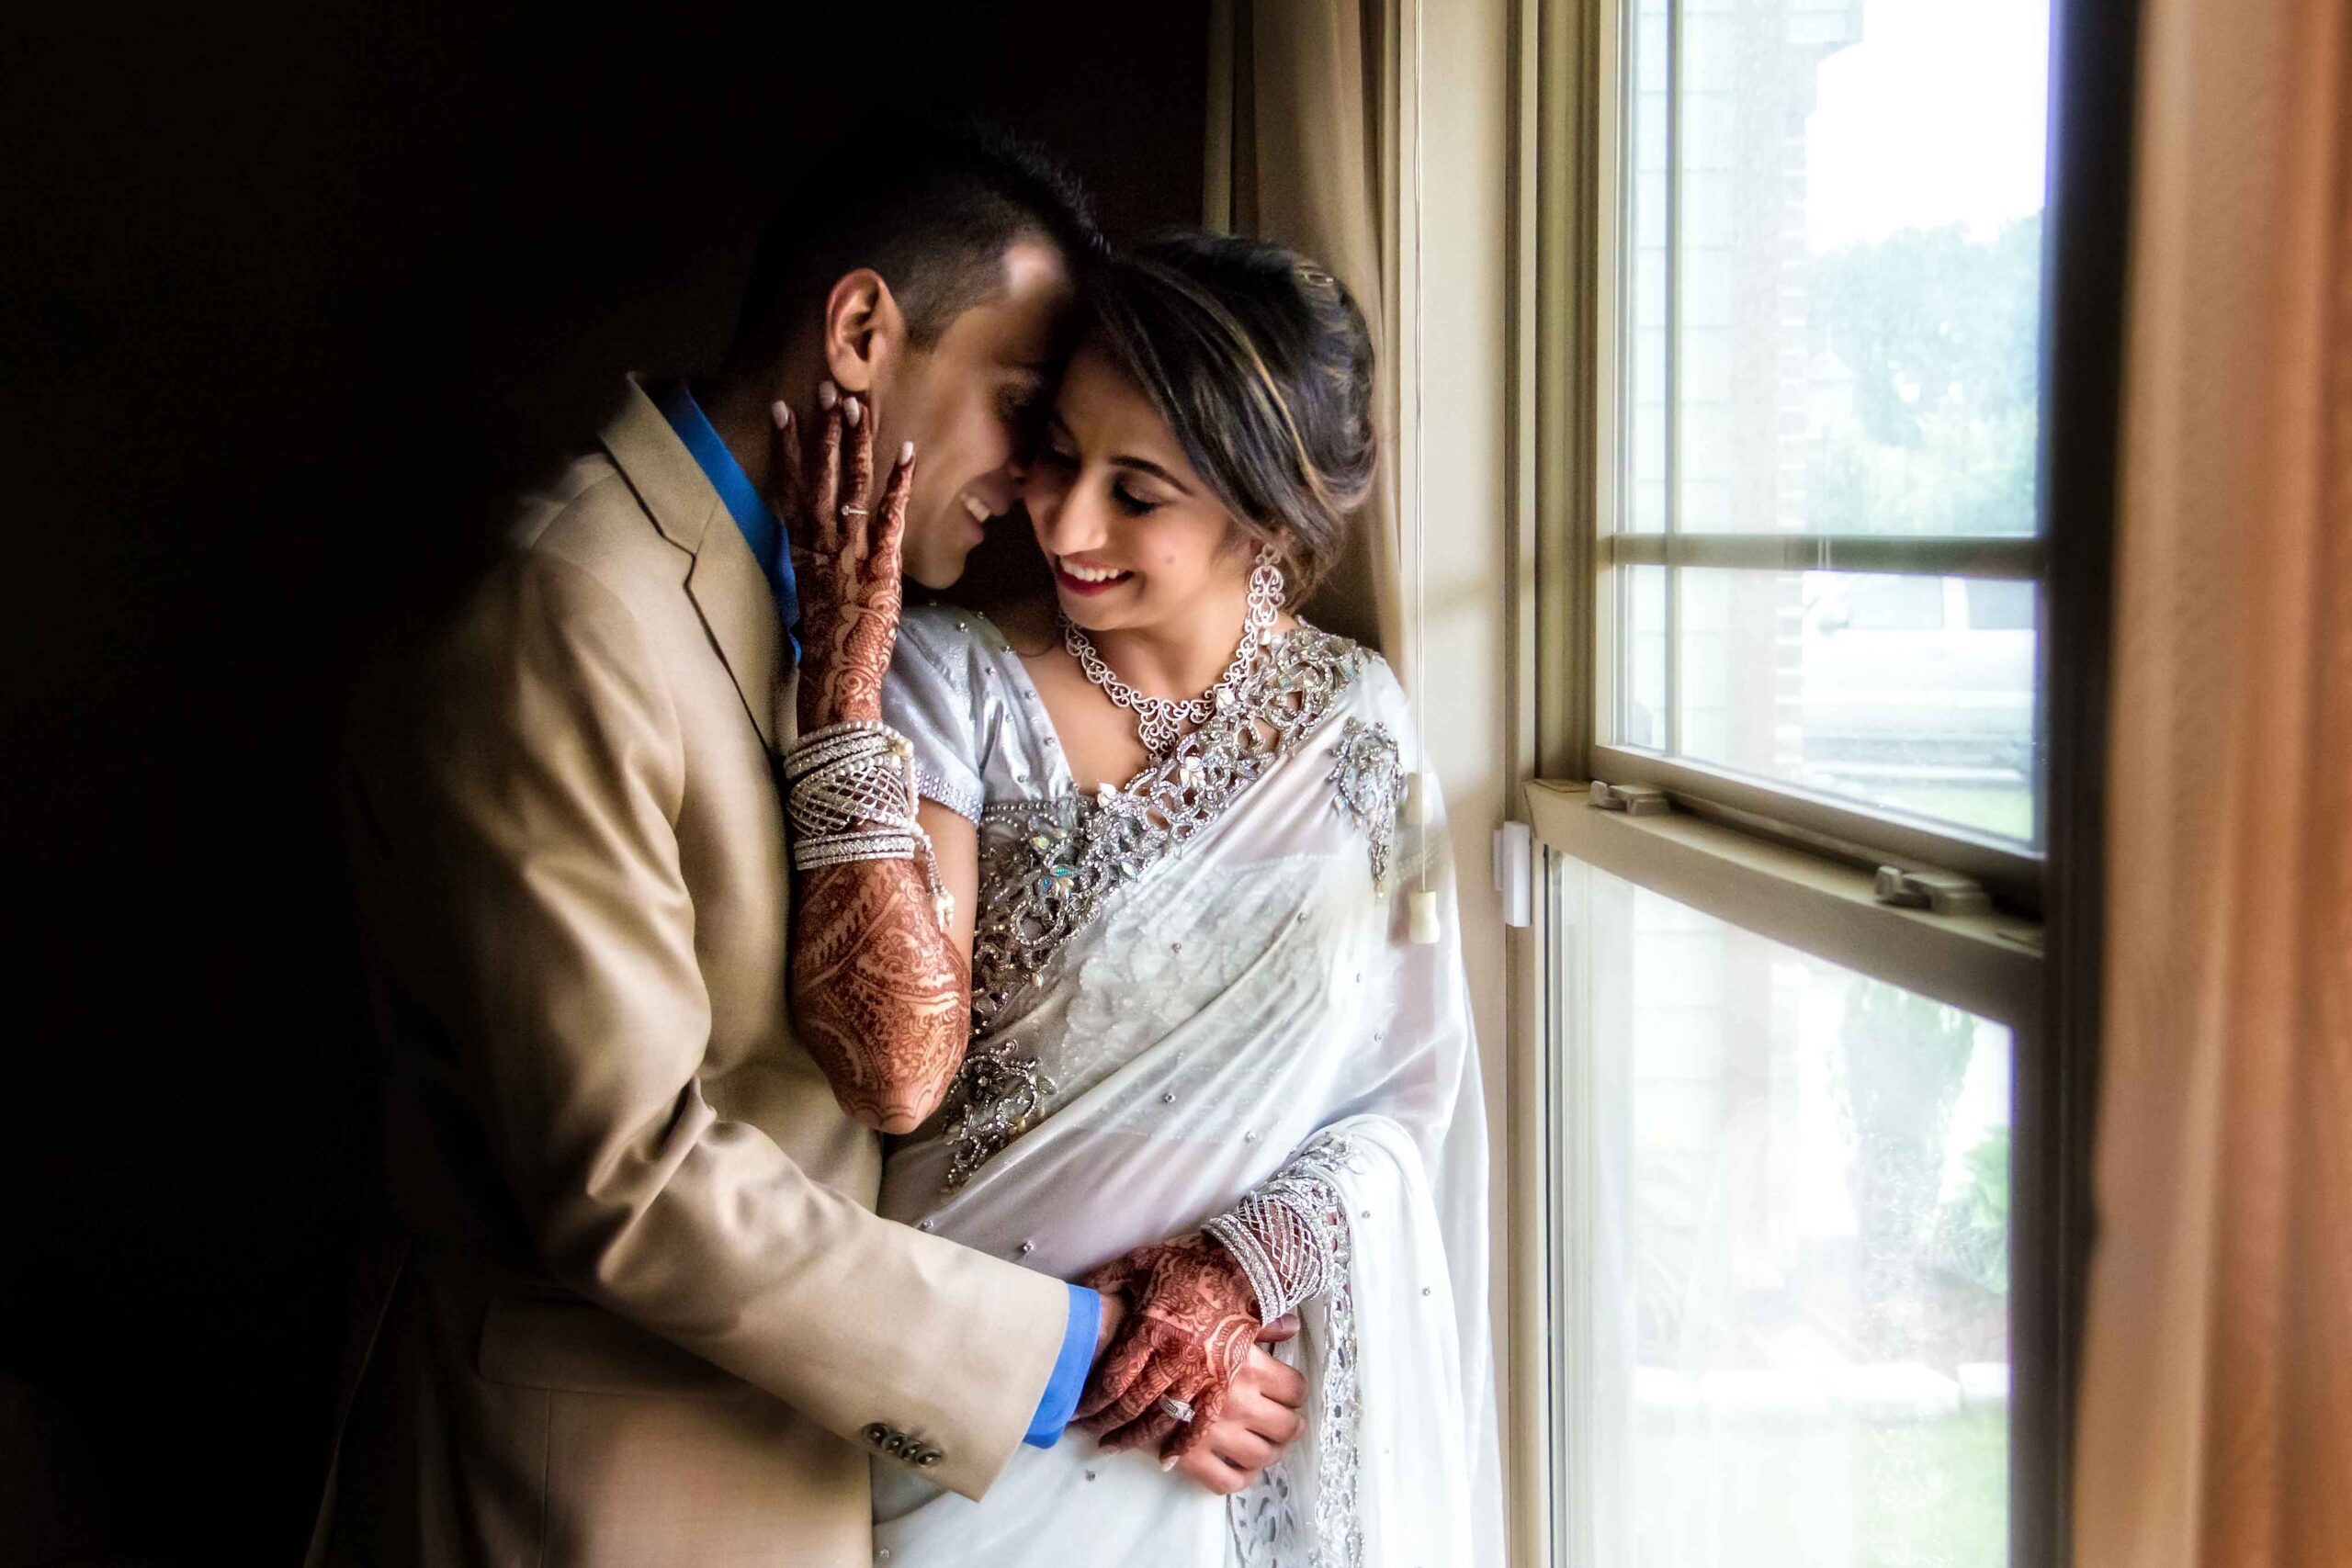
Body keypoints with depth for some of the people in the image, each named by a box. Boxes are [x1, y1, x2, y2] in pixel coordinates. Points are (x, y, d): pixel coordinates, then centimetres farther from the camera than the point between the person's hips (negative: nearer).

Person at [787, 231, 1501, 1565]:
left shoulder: (1356, 716, -3)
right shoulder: (951, 678, -13)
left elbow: (1415, 1088, 0)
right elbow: (900, 1070, -24)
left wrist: (1249, 1263, -16)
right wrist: (845, 673, -28)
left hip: (1279, 1387, 3)